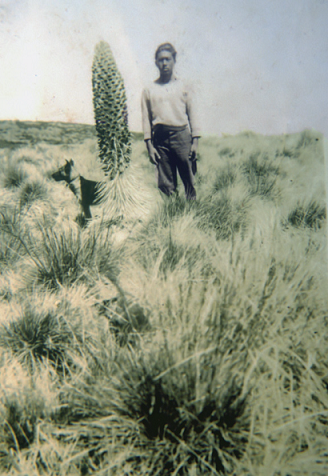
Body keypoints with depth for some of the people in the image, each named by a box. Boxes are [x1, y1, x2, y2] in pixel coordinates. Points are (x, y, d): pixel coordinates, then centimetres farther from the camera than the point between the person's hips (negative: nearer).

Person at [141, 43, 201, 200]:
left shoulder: (184, 87, 11)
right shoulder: (149, 90, 10)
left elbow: (192, 114, 8)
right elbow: (146, 119, 8)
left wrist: (195, 141, -1)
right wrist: (149, 145, -1)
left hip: (182, 135, 0)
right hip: (160, 137, 1)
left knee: (189, 180, -3)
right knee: (165, 184, 1)